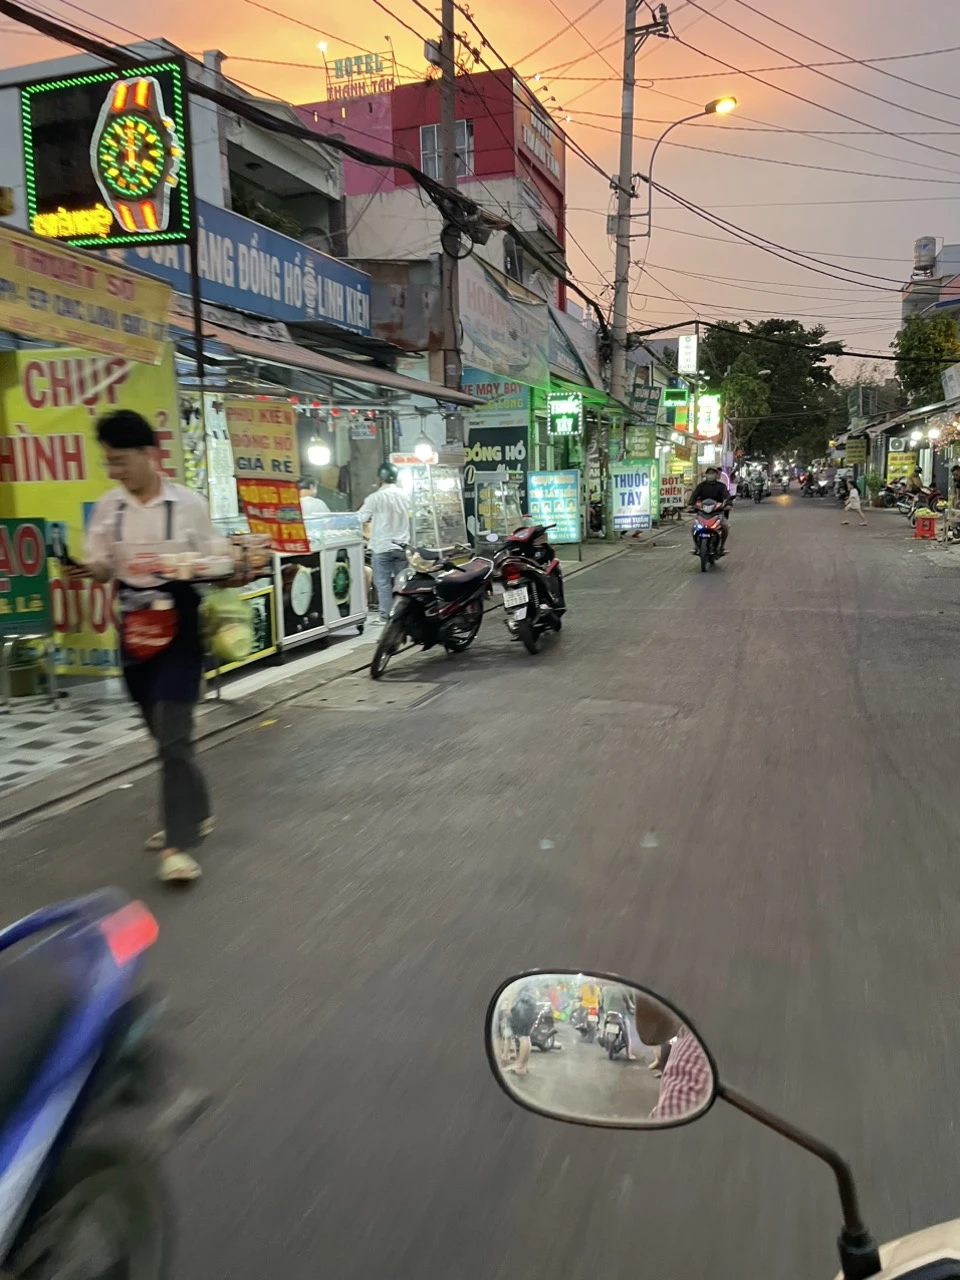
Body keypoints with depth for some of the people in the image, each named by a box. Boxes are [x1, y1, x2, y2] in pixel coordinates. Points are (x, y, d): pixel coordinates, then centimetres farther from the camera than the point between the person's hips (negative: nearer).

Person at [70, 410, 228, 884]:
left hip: (180, 625, -4)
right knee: (164, 733, 14)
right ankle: (195, 813, 34)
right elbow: (102, 566, 8)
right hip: (133, 627, 4)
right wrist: (85, 569, -14)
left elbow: (214, 562, 1)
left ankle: (179, 842, -2)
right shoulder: (108, 506, 4)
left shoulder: (189, 504, -5)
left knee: (173, 736, -8)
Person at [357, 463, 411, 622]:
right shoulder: (403, 495, 4)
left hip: (382, 546, -4)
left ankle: (386, 615, 0)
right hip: (402, 545, 4)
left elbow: (360, 518, -9)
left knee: (383, 583, 0)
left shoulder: (376, 497, -11)